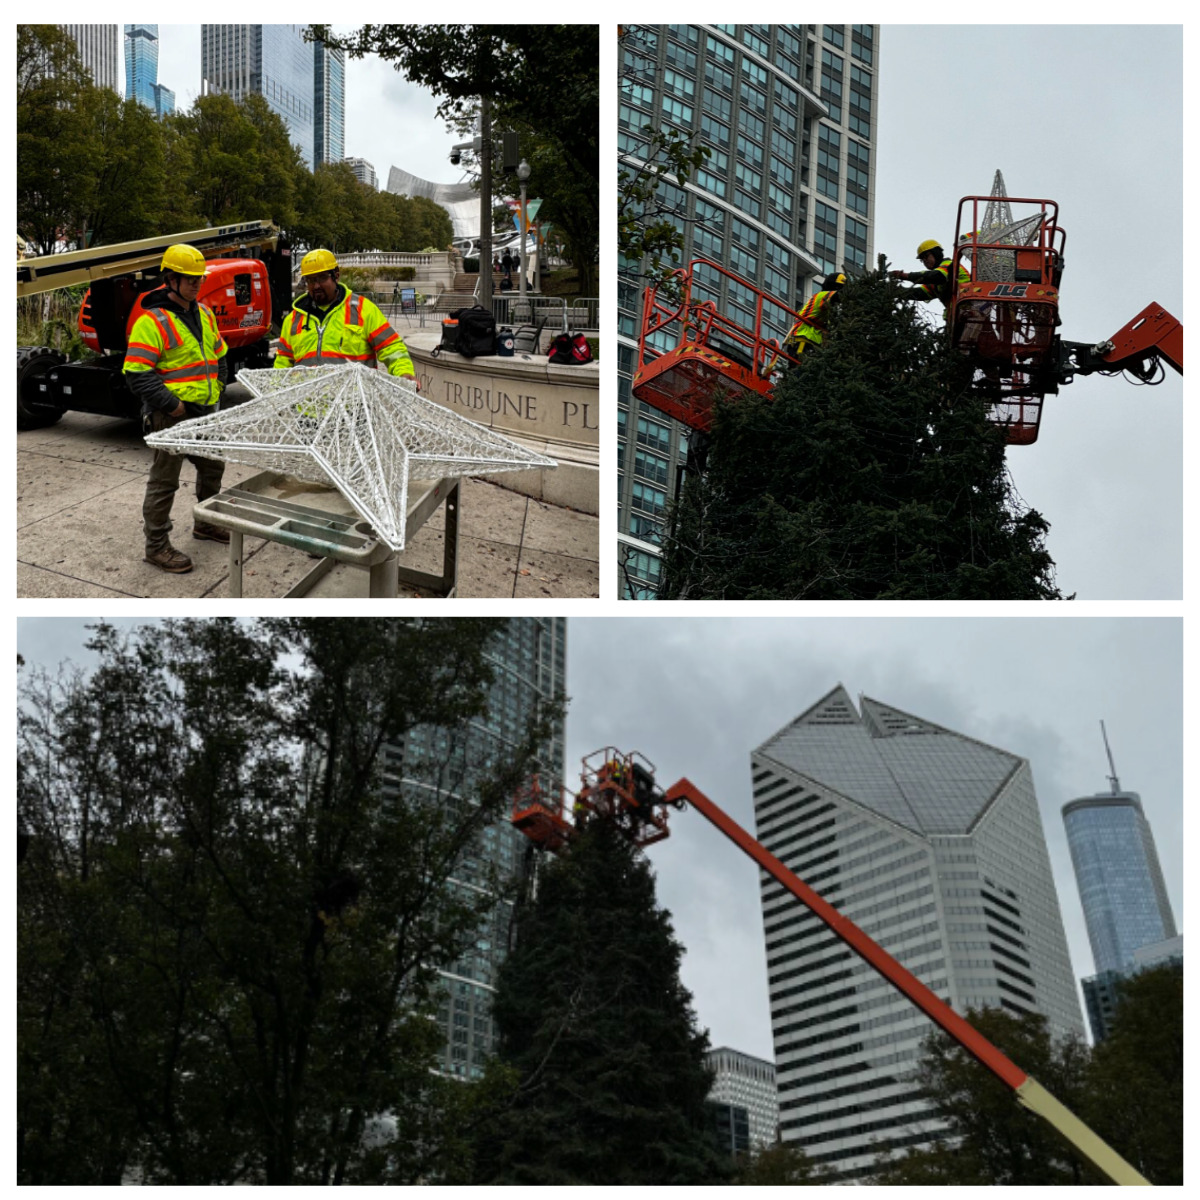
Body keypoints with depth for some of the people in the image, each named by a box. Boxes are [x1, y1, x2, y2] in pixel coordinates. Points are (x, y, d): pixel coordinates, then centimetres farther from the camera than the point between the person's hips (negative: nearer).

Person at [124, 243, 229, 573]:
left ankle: (207, 524, 42)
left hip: (205, 411, 8)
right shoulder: (153, 320, -16)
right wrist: (171, 404, -21)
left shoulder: (203, 313, 11)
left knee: (212, 467, 22)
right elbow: (137, 374, -20)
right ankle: (157, 546, 7)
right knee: (164, 480, -1)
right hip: (172, 415, -8)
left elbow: (218, 356, 24)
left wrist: (217, 389, 10)